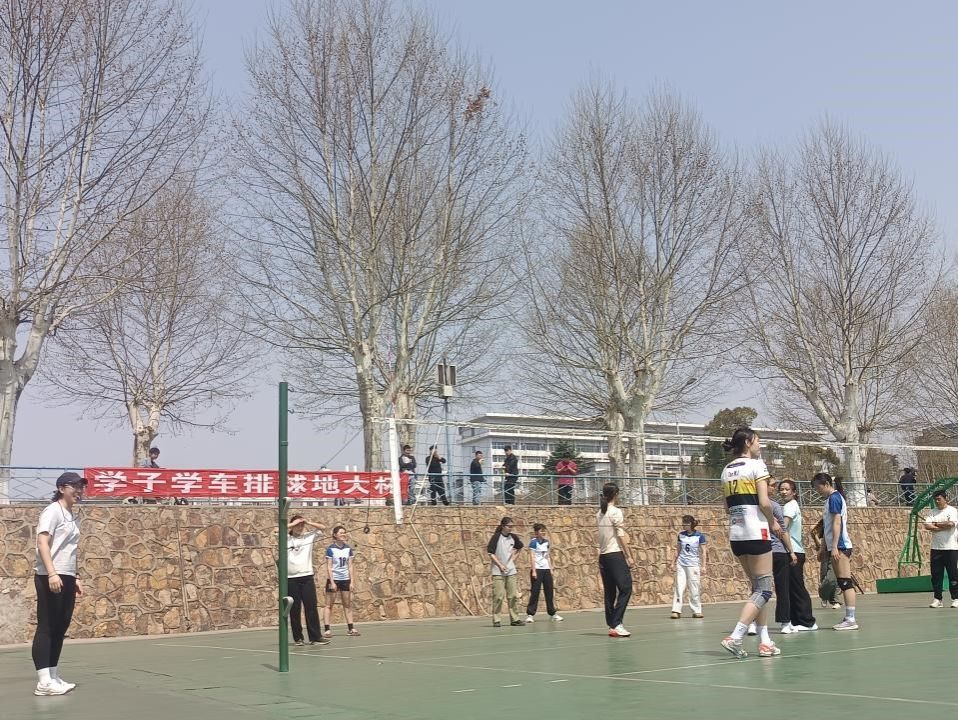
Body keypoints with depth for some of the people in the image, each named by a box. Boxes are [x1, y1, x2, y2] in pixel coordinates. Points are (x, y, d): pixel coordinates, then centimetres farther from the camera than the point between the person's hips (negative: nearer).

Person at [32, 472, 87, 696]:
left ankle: (53, 677, 17)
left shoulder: (73, 516, 18)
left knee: (60, 628, 10)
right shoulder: (52, 511, -8)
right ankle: (43, 682, -7)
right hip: (50, 578, -9)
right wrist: (52, 573, -28)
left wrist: (75, 578, 23)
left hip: (66, 578, 9)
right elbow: (42, 543, -18)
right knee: (46, 628, -7)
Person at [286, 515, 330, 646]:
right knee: (295, 610, 4)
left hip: (307, 576, 1)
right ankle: (298, 638, 13)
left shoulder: (309, 537, 9)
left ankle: (315, 637, 3)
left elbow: (323, 528, 6)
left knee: (311, 608, 0)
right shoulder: (286, 539, 3)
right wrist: (293, 523, -10)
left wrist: (308, 523, -5)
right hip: (291, 579, -1)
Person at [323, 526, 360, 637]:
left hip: (345, 579, 5)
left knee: (347, 604, 7)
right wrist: (332, 582, -14)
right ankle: (326, 629, -4)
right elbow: (329, 567, -8)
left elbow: (350, 566, 7)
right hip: (334, 579, -5)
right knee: (329, 605, -2)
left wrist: (351, 582, 1)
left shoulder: (348, 549, 6)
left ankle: (350, 628, 10)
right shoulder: (331, 549, -7)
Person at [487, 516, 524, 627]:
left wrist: (514, 557, 11)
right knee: (498, 596, -7)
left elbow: (519, 547, 25)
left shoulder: (513, 537, 6)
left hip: (511, 570, 5)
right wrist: (500, 565, -13)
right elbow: (490, 553, -9)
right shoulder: (496, 537, -9)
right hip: (498, 571, -5)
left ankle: (514, 619, 13)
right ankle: (496, 620, 0)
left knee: (514, 595, 5)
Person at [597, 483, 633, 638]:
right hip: (616, 555, -8)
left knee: (609, 591, 9)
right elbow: (621, 535, -12)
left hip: (603, 555, 8)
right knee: (625, 588, -6)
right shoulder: (616, 512, -9)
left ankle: (611, 625, 9)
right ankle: (617, 624, -14)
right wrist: (629, 555, -9)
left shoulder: (599, 514, 12)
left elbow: (605, 534, 12)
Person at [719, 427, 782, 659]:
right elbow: (764, 502, -13)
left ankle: (765, 642, 14)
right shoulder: (757, 465, -7)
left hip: (735, 534, 7)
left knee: (758, 587, 15)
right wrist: (773, 522, 2)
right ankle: (735, 637, -16)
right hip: (756, 533, -7)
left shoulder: (726, 470, 14)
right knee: (764, 589, -4)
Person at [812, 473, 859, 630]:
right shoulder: (834, 498, 19)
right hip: (837, 546, 10)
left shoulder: (833, 498, -9)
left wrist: (834, 547, -21)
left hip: (840, 546, -10)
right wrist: (825, 549, 26)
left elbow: (837, 523, -17)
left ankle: (851, 619, -12)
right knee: (844, 583, 9)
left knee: (845, 582, -11)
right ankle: (849, 618, 10)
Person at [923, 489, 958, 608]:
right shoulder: (933, 513, 12)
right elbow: (927, 526, -3)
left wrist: (936, 524, -5)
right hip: (936, 548, 4)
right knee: (936, 574, 3)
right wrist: (943, 527, -11)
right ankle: (937, 599, 9)